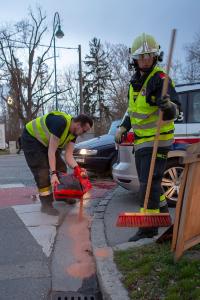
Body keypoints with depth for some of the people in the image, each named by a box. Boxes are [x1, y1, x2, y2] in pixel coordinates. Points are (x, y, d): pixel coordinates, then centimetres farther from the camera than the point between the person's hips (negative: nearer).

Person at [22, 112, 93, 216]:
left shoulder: (73, 133, -8)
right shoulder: (61, 123, -36)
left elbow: (68, 155, -11)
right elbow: (51, 151, -34)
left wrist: (77, 168, -29)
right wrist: (53, 173, -37)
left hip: (46, 142, 9)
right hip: (31, 139, -9)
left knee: (61, 168, 8)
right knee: (42, 172, -16)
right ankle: (46, 204, -8)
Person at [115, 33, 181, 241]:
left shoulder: (160, 80, -16)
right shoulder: (135, 82, 10)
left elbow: (174, 111, -28)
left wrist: (168, 105, -51)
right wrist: (123, 128, 12)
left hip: (157, 140, -9)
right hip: (141, 142, 9)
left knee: (148, 183, -10)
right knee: (148, 182, 19)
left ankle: (148, 228, 0)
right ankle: (162, 213, 40)